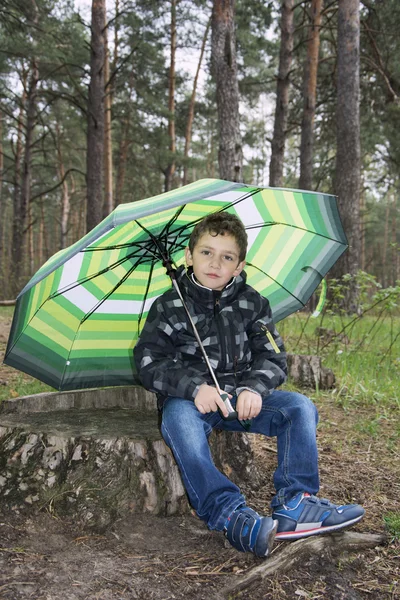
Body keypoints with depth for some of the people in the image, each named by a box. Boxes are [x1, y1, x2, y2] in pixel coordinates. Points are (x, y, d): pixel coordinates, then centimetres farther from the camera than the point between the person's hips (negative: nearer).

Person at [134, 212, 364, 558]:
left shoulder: (252, 303, 4)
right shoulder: (169, 307, -2)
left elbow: (274, 358, 2)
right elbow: (149, 363, -9)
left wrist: (254, 388, -21)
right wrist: (195, 387, -25)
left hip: (242, 396, 3)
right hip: (189, 399, -2)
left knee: (300, 407, -17)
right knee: (179, 421, -36)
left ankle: (294, 503, -21)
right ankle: (231, 516, -41)